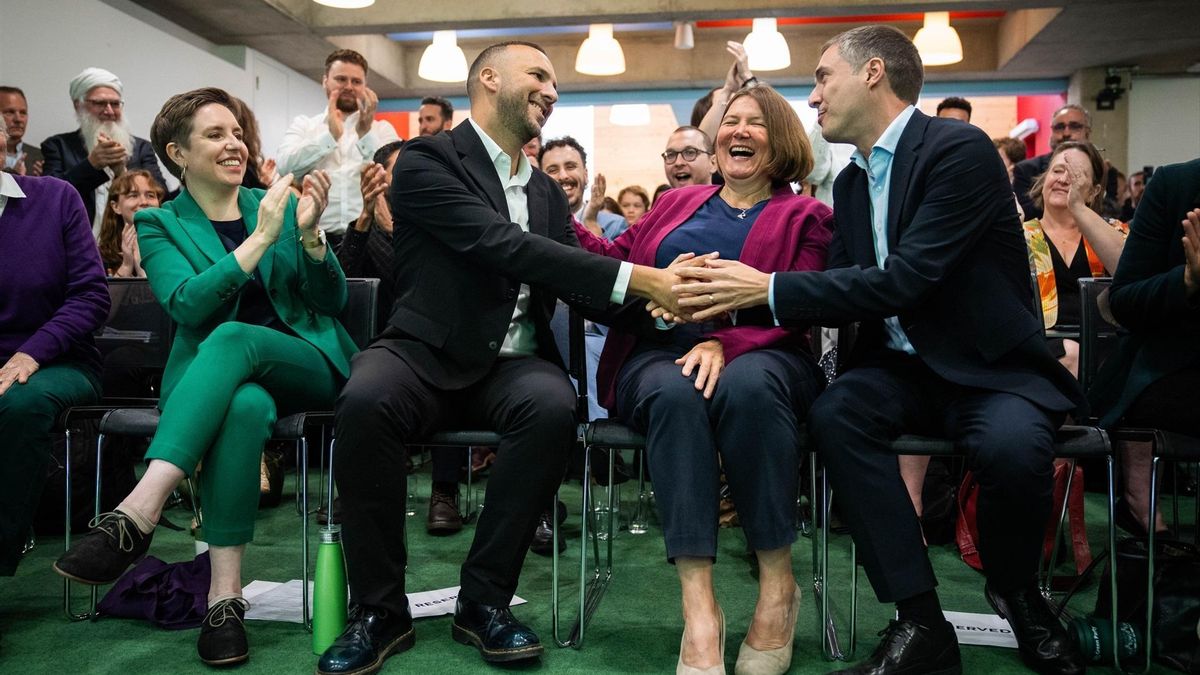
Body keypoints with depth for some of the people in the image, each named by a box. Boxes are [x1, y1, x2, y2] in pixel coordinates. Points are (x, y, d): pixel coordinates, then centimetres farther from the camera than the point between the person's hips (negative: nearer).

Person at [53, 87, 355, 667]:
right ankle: (224, 594, -37)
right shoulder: (158, 224, 8)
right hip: (214, 378, 0)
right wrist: (260, 238, -19)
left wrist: (308, 233, -11)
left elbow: (331, 301, 7)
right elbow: (189, 304, -11)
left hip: (307, 365, 1)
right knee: (245, 405, -38)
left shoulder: (280, 204, 12)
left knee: (232, 337, -34)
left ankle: (137, 512, -42)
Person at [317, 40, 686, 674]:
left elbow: (577, 280, 11)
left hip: (513, 361, 4)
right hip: (429, 352, -4)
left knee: (552, 406, -31)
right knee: (365, 402, -35)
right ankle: (379, 610, -15)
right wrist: (639, 278, -23)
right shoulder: (428, 159, -3)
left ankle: (485, 600, -13)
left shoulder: (548, 192, 19)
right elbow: (503, 245, -18)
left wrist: (655, 297, -12)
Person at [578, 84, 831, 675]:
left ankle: (778, 583, -22)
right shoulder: (678, 202, 26)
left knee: (746, 385, -38)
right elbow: (617, 261, 19)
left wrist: (724, 342, -20)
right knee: (676, 394, -35)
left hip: (758, 356, -1)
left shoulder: (804, 216, 14)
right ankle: (697, 605, -37)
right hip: (659, 353, 2)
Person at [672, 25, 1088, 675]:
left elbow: (905, 281, -24)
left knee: (1011, 445, -35)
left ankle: (1017, 595, 1)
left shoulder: (959, 149, -13)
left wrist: (768, 288, -22)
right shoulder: (851, 181, 11)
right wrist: (732, 295, -10)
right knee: (834, 412, -25)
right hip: (903, 368, 6)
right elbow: (836, 289, 6)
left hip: (992, 365, -5)